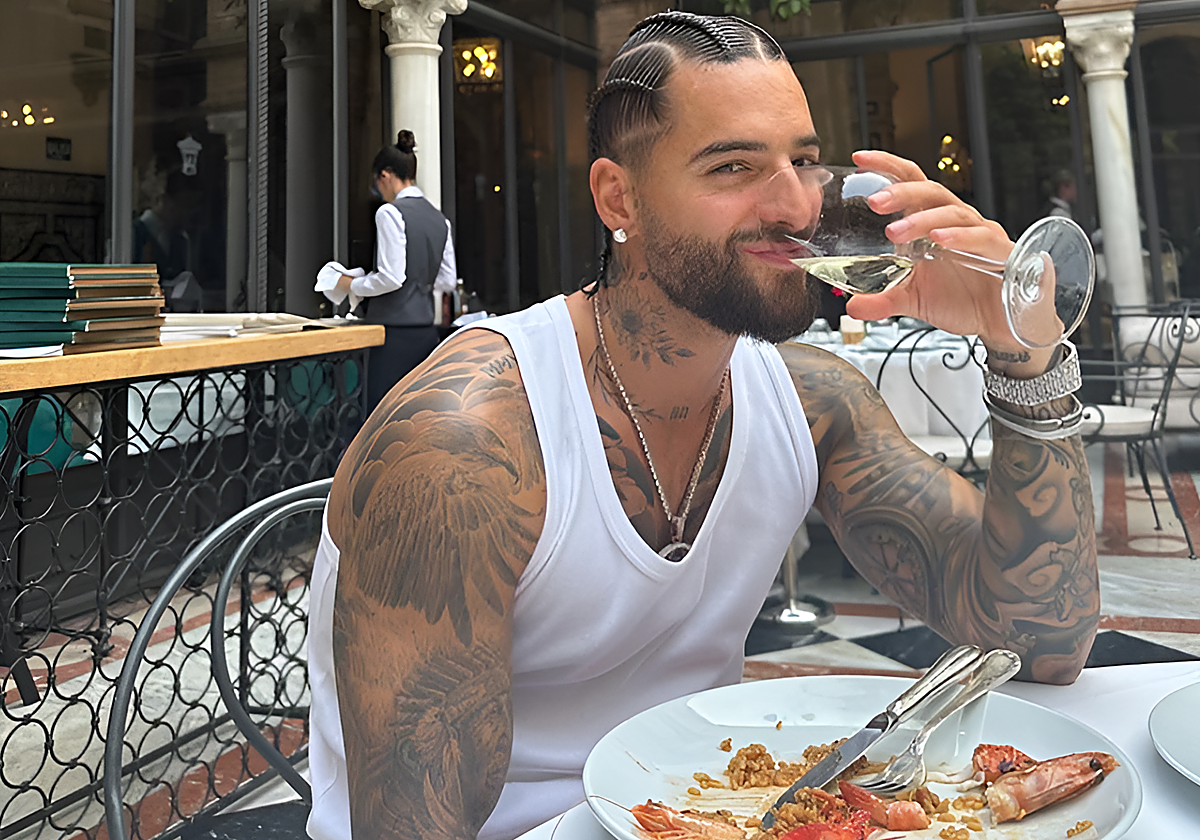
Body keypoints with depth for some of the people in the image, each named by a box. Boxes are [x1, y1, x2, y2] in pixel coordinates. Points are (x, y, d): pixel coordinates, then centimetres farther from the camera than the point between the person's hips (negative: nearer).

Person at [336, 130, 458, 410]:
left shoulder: (390, 213, -10)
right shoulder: (440, 219, 12)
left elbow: (391, 277, -16)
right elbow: (448, 281, 14)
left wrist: (352, 285, -2)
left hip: (395, 331, -8)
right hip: (426, 329, 8)